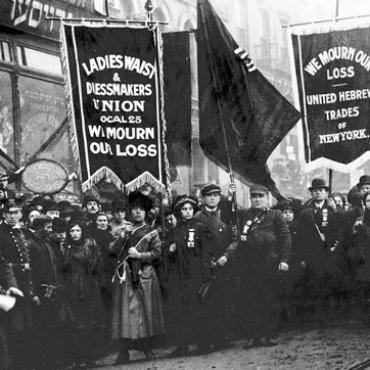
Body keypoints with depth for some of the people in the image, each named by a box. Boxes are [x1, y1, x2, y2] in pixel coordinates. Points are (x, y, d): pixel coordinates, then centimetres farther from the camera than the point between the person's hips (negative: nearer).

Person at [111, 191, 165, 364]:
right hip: (125, 276, 1)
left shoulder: (151, 232, 8)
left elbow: (157, 252, -2)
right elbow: (114, 250, 9)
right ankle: (123, 352, -5)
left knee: (147, 311, 2)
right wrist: (121, 237, -4)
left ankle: (148, 348, 13)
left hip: (144, 276, -1)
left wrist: (139, 255, -11)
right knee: (125, 311, -5)